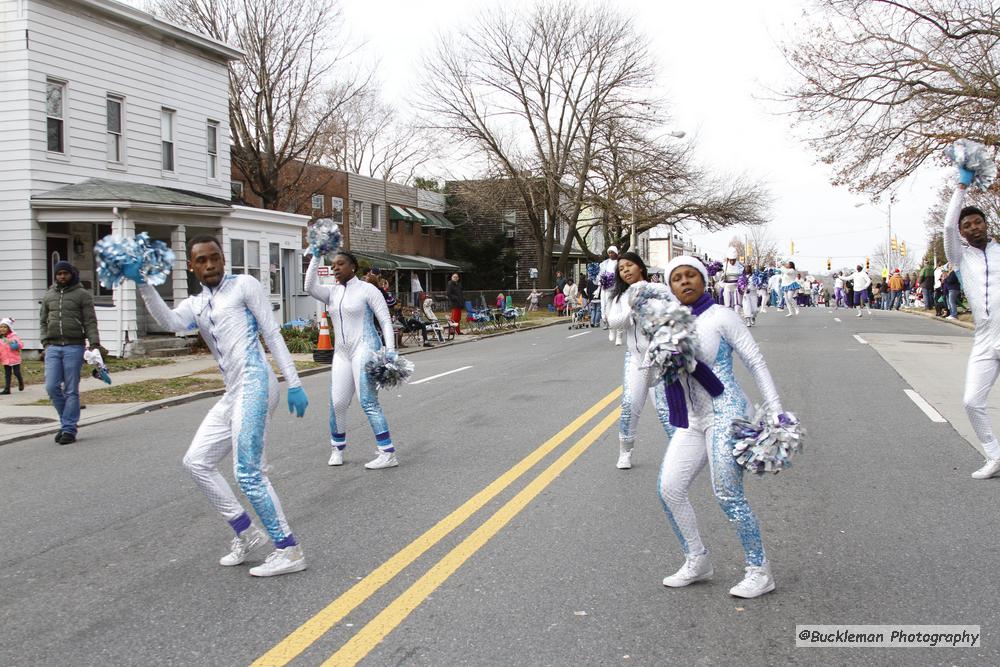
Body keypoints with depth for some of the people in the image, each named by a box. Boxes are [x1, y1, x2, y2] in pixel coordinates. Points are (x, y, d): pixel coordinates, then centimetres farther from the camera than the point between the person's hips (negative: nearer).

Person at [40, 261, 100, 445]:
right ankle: (67, 420, 15)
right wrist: (46, 342, 6)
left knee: (71, 390, -2)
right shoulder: (48, 295, 15)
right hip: (53, 348, 4)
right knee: (52, 387, -3)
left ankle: (69, 429, 3)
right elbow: (43, 321, 19)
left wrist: (94, 344, -13)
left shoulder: (82, 294, 2)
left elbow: (90, 322, -3)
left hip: (74, 347, -4)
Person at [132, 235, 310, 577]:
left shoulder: (244, 285, 3)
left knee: (248, 472, -11)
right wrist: (143, 283, -17)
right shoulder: (194, 305, 19)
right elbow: (170, 322, -4)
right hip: (232, 393, 8)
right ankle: (246, 533, 18)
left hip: (254, 384, -8)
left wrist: (294, 384, -9)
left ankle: (289, 551, -4)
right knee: (197, 461, 11)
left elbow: (273, 334, -2)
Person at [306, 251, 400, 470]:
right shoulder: (332, 293, 13)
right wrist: (316, 257, -7)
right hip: (342, 352, 6)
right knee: (337, 403, 4)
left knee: (368, 402, -14)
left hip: (364, 348, -6)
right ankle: (337, 449, 24)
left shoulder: (366, 290, -2)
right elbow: (310, 287, -6)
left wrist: (390, 350, -15)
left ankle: (388, 454, -13)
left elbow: (385, 320, -5)